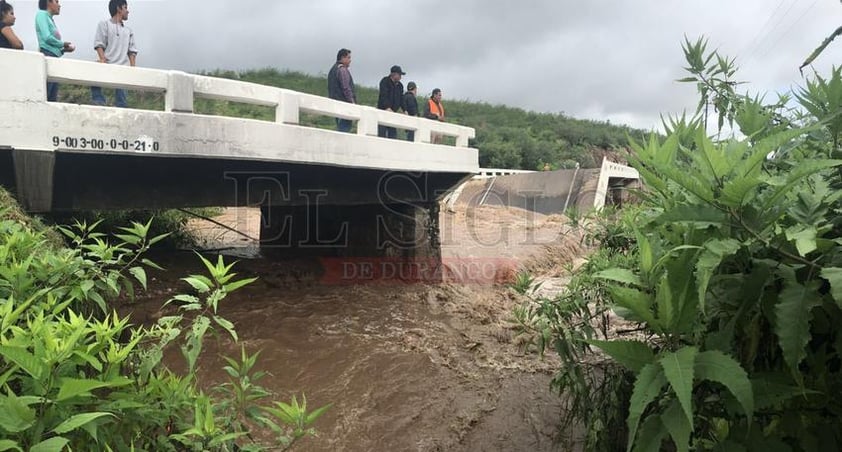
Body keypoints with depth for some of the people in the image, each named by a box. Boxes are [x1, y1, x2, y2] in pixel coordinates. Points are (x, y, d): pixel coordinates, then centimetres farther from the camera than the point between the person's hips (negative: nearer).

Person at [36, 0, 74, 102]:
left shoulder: (51, 19, 23)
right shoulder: (42, 14, 1)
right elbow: (47, 37, -11)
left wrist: (64, 49, 3)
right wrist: (63, 44, 2)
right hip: (47, 56, -8)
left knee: (52, 98, 2)